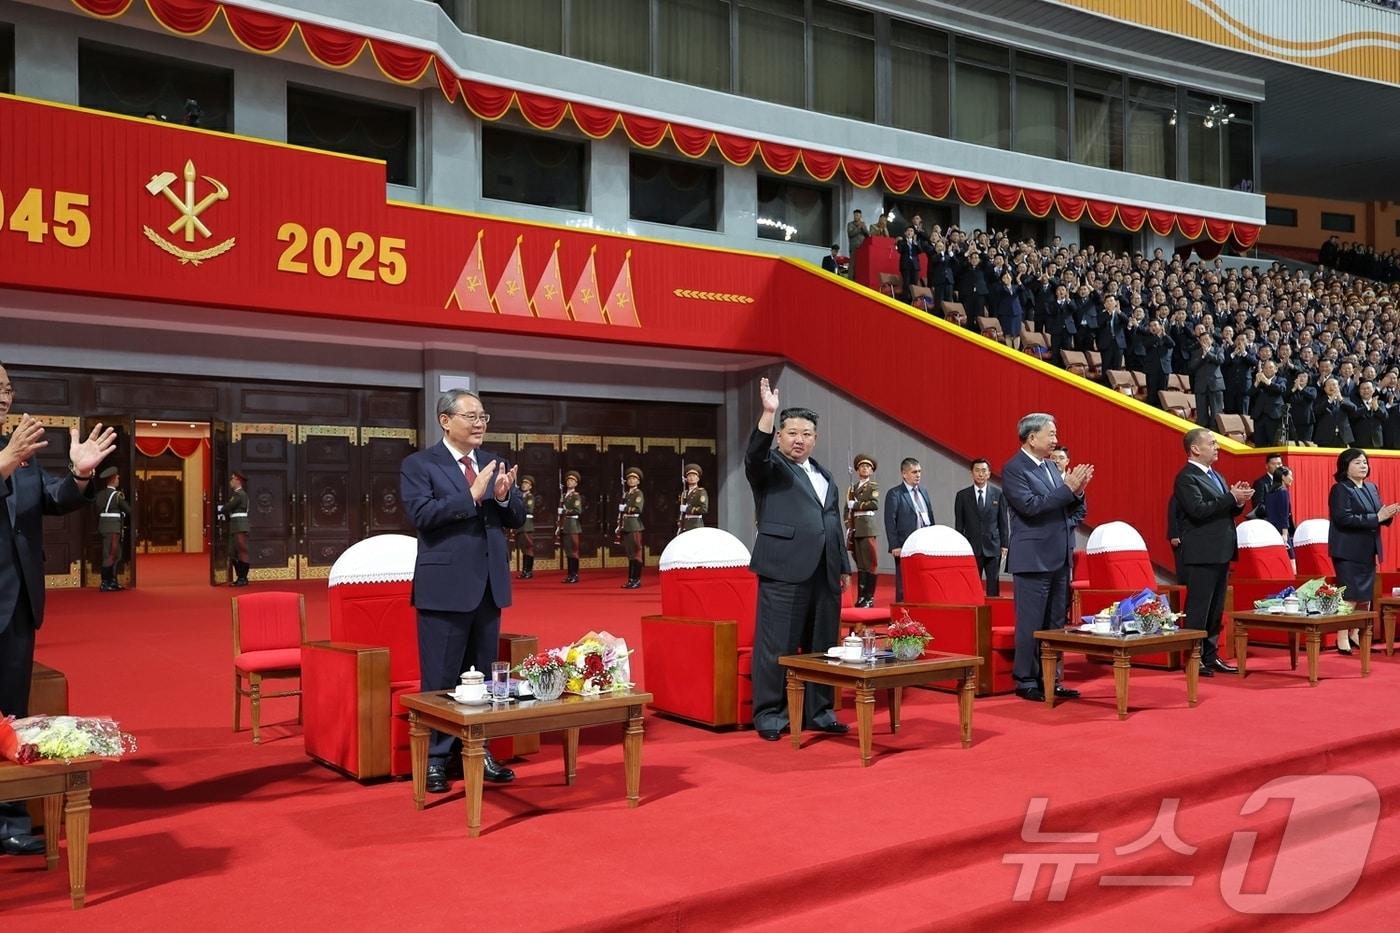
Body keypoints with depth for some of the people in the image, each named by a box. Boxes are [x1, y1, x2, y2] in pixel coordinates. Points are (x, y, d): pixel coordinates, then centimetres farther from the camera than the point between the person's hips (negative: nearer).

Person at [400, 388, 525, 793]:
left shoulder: (495, 463, 11)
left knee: (483, 675, 13)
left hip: (490, 584, 5)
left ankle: (478, 752, 24)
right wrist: (472, 496, -23)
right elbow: (422, 514, -17)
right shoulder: (418, 464, -4)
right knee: (441, 678, 3)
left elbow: (518, 518, 9)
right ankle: (434, 758, 14)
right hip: (445, 585, -5)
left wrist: (503, 496, -12)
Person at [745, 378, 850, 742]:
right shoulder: (770, 467, 1)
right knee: (777, 646, -3)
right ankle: (769, 714, 5)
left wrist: (844, 566, 22)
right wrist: (768, 413, -34)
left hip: (824, 574, 7)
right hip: (785, 572, -6)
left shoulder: (824, 475, 21)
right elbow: (755, 455, -22)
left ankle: (817, 711, 19)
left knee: (822, 646, 10)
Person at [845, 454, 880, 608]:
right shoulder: (852, 488, 19)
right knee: (860, 565, 6)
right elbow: (847, 509, 18)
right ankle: (861, 597, 7)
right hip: (855, 530, 4)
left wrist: (855, 505, -7)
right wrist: (848, 527, 6)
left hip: (868, 529, -4)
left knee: (870, 564, -7)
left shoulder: (873, 486, 5)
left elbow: (875, 504, -12)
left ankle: (869, 598, -5)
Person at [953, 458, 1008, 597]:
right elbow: (959, 524, 6)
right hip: (971, 548, 0)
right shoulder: (962, 495, 4)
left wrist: (1004, 545, 1)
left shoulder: (998, 494, 5)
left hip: (993, 547, 0)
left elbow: (1003, 522, 6)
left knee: (993, 586, 2)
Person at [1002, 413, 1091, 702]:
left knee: (1056, 624, 11)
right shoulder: (1013, 469, -9)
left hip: (1060, 558, 8)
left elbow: (1070, 508, 20)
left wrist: (1077, 491, -2)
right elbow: (1030, 505, -21)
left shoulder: (1051, 466, 15)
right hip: (1033, 559, -8)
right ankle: (1026, 682, 6)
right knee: (1031, 624, -3)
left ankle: (1051, 680, 19)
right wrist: (1067, 488, -18)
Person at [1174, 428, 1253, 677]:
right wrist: (1231, 497, -20)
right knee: (1198, 608, -5)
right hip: (1202, 554, -9)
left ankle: (1210, 656, 20)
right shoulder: (1186, 478, -11)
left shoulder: (1214, 475, 18)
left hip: (1220, 553, 9)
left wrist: (1238, 501, 1)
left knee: (1216, 609, 13)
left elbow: (1224, 512, 20)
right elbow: (1199, 509, -24)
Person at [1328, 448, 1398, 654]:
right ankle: (1342, 639, -1)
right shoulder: (1340, 489, -10)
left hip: (1368, 551, 8)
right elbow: (1344, 519, -21)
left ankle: (1356, 634, 22)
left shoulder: (1372, 488, 15)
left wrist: (1387, 515, -5)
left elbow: (1378, 516, 17)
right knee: (1350, 596, -8)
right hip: (1349, 552, -8)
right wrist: (1376, 518, -22)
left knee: (1366, 596, 11)